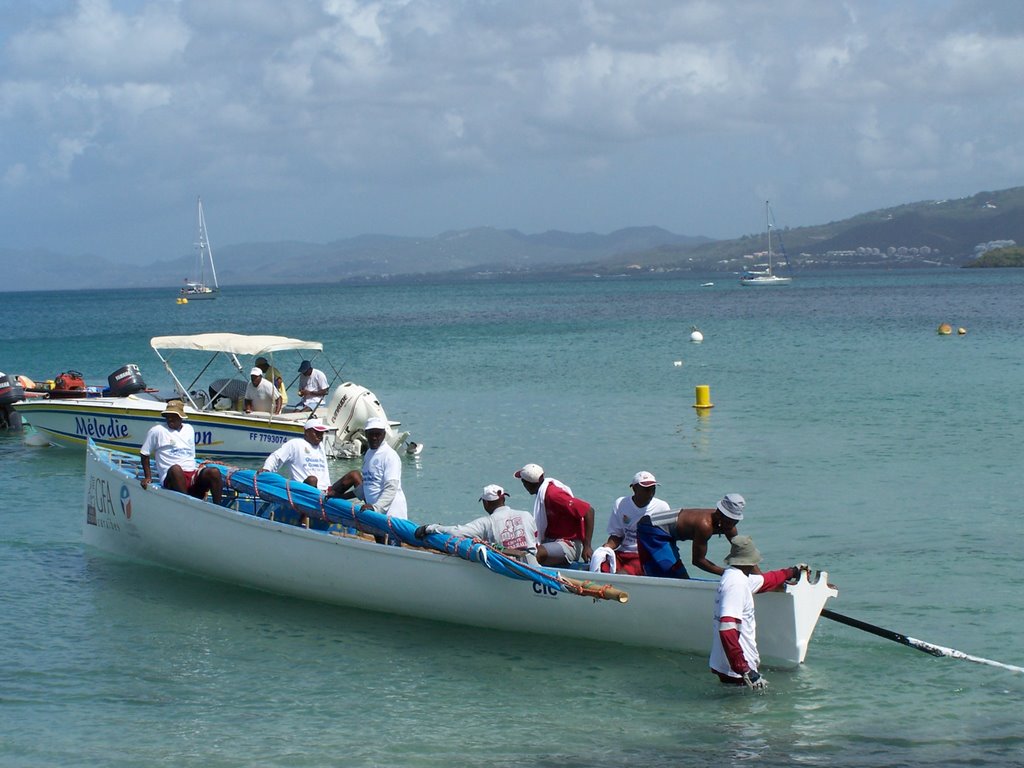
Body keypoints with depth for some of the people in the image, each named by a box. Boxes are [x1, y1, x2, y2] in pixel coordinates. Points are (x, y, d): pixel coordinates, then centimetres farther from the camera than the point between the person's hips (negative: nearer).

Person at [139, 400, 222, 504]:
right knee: (175, 468, -41)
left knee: (214, 472, -27)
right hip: (172, 477, -4)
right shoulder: (157, 431, 4)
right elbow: (144, 454, 12)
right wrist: (148, 477, 4)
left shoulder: (189, 429, 20)